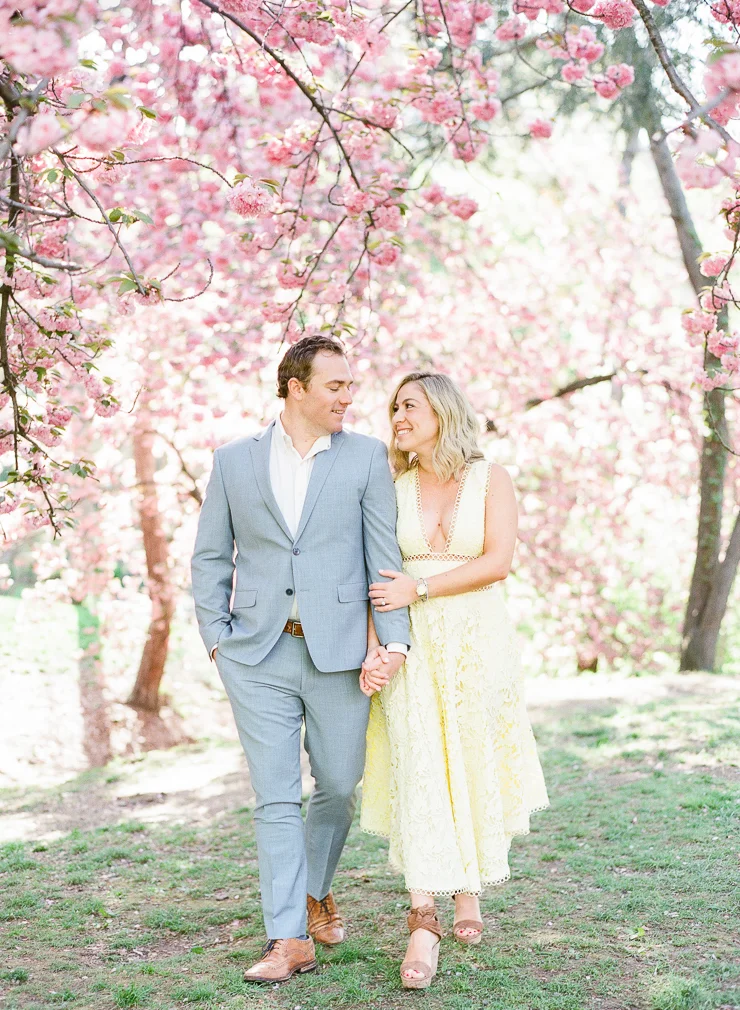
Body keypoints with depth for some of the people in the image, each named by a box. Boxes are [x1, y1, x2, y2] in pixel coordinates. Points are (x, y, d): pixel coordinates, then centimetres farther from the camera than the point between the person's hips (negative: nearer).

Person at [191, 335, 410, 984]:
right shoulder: (234, 461, 7)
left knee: (338, 787, 10)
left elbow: (385, 557, 0)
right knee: (276, 797, -2)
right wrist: (218, 639, 1)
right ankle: (290, 939, 3)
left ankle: (315, 890, 36)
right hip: (258, 656, 0)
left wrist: (395, 641, -9)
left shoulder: (366, 457, 4)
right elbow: (211, 558, 11)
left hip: (338, 651, 0)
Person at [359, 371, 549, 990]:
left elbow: (498, 561, -11)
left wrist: (419, 588, -14)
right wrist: (373, 647, -11)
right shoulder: (392, 488, 7)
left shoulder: (491, 480, 1)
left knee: (474, 769, 7)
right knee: (416, 770, -10)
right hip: (410, 644, 1)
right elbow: (378, 580, 2)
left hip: (476, 642, 0)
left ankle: (468, 889, 29)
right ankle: (424, 922, -12)